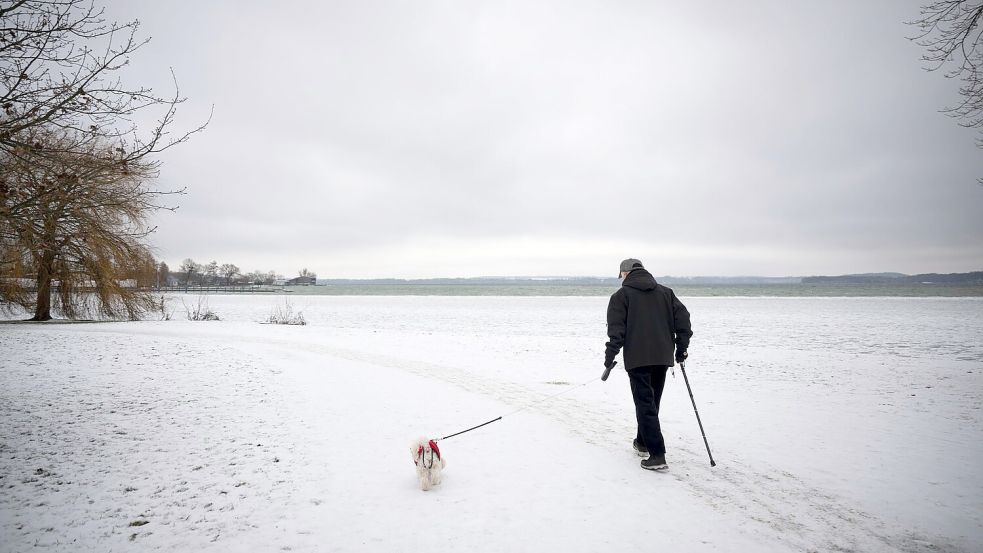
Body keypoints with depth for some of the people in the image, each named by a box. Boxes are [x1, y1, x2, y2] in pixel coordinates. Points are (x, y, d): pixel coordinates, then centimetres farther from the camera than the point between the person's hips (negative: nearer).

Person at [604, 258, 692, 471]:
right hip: (663, 357, 5)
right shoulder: (665, 292, 15)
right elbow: (682, 317, 9)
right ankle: (643, 443, 34)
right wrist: (681, 347, 12)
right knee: (652, 402, 19)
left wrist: (610, 356, -6)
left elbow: (616, 329, -8)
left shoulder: (621, 295, 0)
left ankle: (657, 455, -9)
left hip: (637, 358, -5)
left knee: (645, 404, -3)